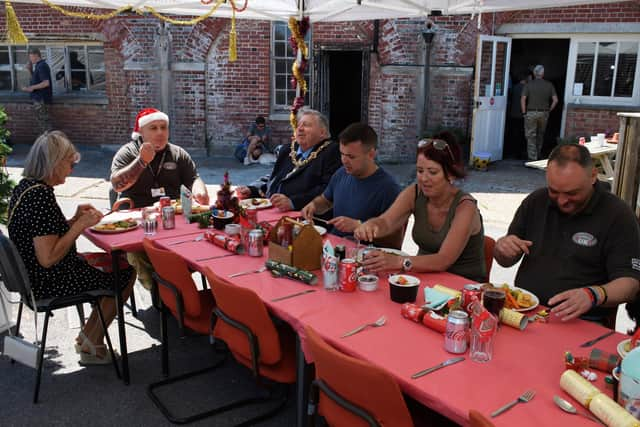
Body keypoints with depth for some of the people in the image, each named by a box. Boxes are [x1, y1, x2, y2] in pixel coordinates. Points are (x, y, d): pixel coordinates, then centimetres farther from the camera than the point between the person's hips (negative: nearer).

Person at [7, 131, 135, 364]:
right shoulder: (41, 195, -26)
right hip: (51, 282, -10)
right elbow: (48, 258, -29)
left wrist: (75, 219, 3)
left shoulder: (24, 186, 5)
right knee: (126, 273, 2)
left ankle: (88, 336, 24)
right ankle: (91, 344, 16)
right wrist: (80, 225, -19)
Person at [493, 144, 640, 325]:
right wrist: (502, 247, -8)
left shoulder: (618, 215, -5)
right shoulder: (535, 201, 8)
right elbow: (506, 261, 16)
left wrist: (592, 295, -30)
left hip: (582, 321, -3)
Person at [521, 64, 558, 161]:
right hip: (544, 113, 3)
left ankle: (532, 158, -4)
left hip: (531, 113, -3)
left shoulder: (529, 84, -3)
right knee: (540, 135, 19)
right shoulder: (549, 85, 2)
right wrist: (549, 110, 8)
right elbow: (555, 100, -3)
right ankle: (538, 155, 31)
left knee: (531, 136, 1)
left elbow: (523, 99, -11)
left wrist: (524, 113, -5)